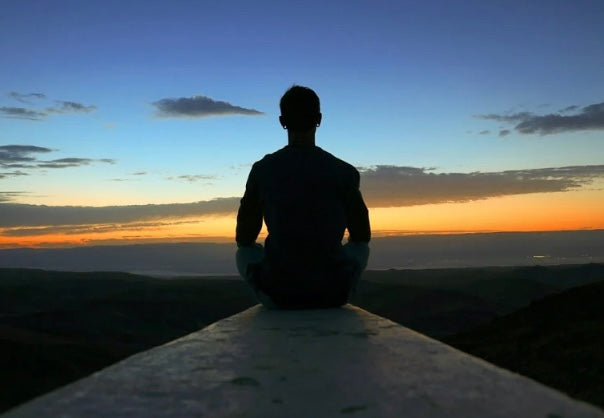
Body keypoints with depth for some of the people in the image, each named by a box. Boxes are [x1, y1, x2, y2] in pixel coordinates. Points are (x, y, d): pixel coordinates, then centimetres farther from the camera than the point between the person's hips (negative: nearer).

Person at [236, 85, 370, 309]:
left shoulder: (262, 170, -3)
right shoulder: (344, 172, -4)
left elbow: (243, 238, 5)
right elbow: (362, 236, 8)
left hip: (277, 293, 0)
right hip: (333, 292, 0)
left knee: (245, 252, 31)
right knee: (360, 248, 31)